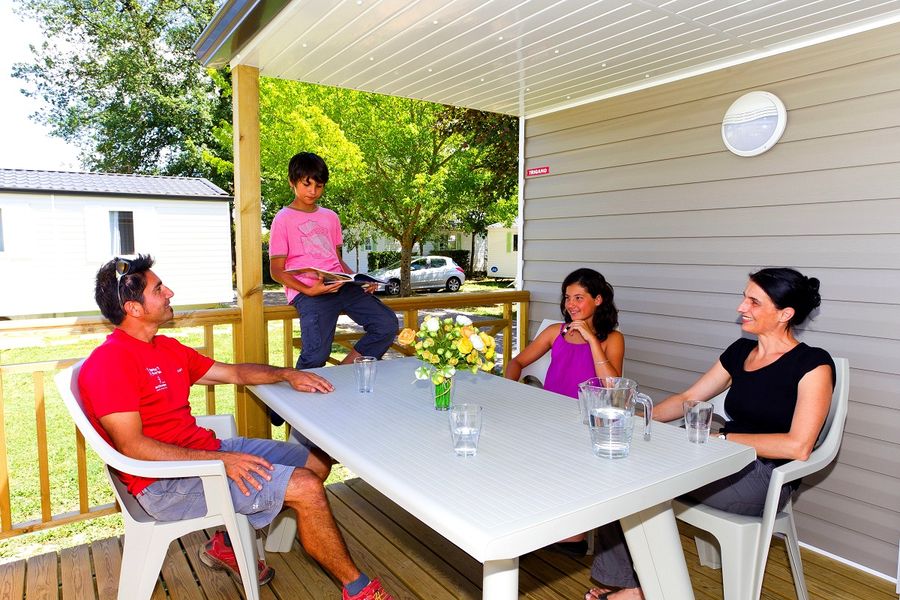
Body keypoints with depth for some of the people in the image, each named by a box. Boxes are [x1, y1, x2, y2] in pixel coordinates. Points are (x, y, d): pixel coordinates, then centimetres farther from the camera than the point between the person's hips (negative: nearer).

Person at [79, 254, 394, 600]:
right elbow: (132, 446, -22)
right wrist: (218, 460, -24)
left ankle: (228, 544, 18)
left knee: (317, 463, 7)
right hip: (167, 482, -9)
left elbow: (233, 373, 19)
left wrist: (285, 374, 3)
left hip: (207, 449, 10)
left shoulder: (166, 348, 13)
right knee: (305, 487, -20)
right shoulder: (109, 361, -16)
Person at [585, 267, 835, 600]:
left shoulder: (813, 364, -8)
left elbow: (798, 446, -17)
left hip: (767, 478, -6)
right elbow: (687, 398, 15)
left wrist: (721, 438, -18)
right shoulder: (740, 351, 13)